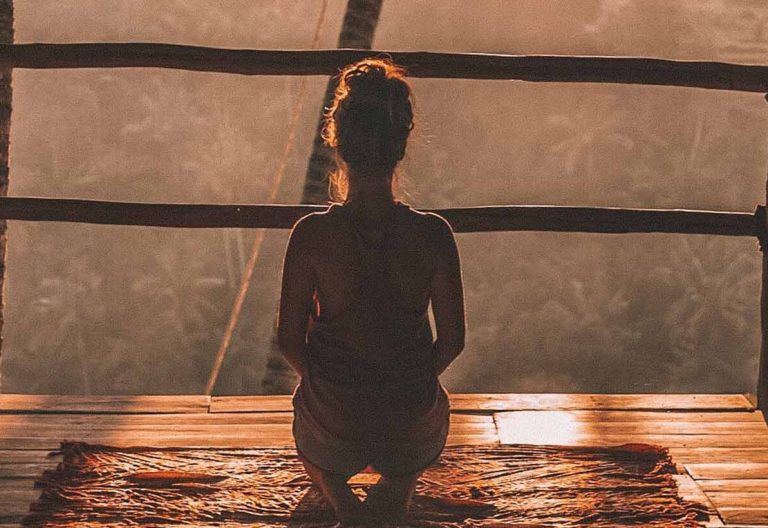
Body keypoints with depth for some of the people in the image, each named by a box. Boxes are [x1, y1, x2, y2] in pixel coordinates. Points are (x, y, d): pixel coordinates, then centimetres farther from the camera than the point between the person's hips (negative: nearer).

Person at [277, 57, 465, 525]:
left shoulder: (312, 235, -21)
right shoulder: (433, 235, -19)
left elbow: (290, 341, -10)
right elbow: (453, 341, -8)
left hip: (333, 412, 1)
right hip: (412, 417, 0)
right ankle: (398, 485, 11)